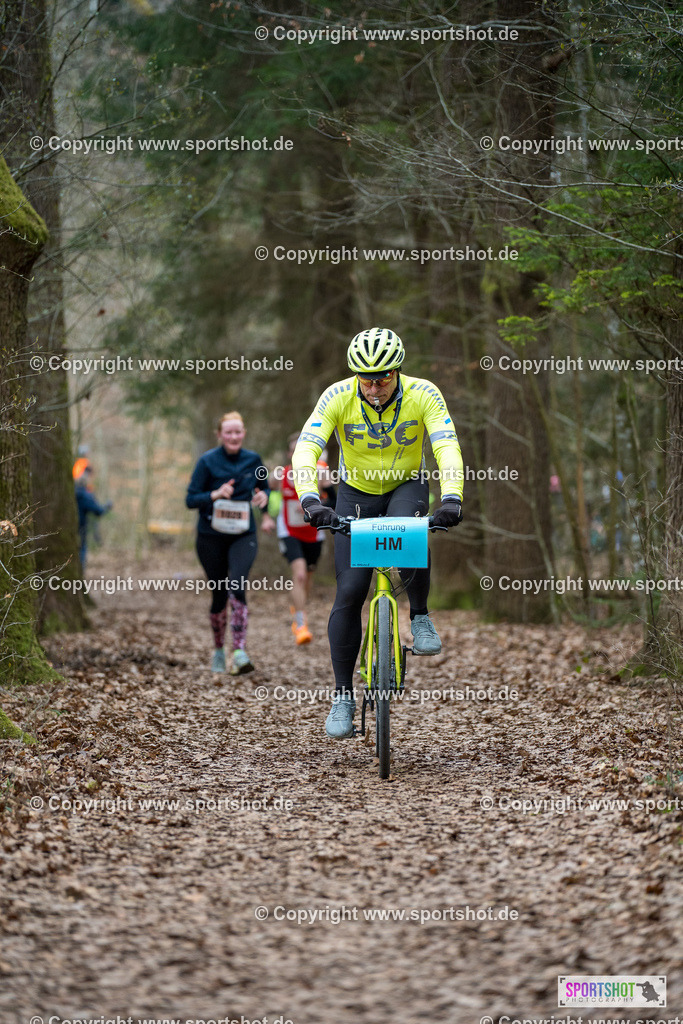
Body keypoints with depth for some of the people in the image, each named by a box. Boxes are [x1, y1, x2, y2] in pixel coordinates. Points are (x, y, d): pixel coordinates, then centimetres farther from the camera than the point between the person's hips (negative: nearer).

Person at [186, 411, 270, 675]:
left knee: (238, 585, -23)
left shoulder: (253, 460, 3)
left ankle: (239, 652, -30)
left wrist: (263, 496, -5)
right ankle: (218, 650, 28)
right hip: (211, 536, 0)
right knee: (219, 595, 5)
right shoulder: (208, 461, -6)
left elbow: (265, 487, 19)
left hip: (243, 535, 1)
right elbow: (191, 499, -6)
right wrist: (216, 495, -23)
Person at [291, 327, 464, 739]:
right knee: (349, 593, -9)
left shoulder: (423, 395, -23)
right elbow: (306, 449, -32)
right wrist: (310, 499, -49)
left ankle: (420, 617, -11)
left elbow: (448, 447, -33)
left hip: (407, 487, 0)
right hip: (357, 493, 1)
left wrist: (452, 497, -50)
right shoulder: (338, 397, -23)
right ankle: (343, 697, -1)